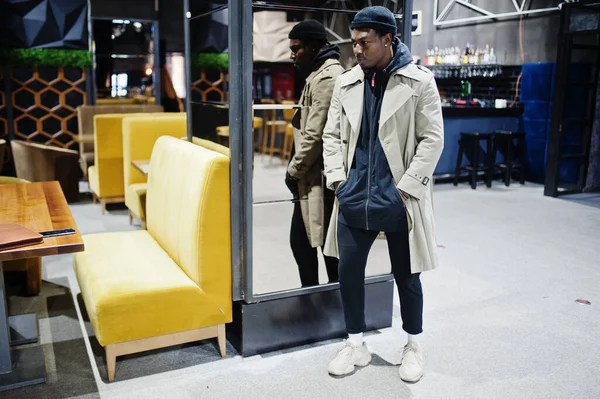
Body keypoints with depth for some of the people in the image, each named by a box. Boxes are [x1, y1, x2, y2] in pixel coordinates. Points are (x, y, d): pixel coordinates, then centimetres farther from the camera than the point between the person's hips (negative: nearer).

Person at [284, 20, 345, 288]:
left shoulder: (327, 78, -15)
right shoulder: (321, 74, 18)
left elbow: (315, 135, -20)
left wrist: (293, 170, -10)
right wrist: (297, 168, 14)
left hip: (319, 177, -10)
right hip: (313, 174, 10)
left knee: (328, 242, 1)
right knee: (301, 240, 14)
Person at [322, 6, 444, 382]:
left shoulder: (419, 81, -5)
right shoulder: (346, 83, 6)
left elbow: (432, 139, -7)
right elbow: (332, 135, 11)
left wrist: (405, 189, -12)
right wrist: (337, 179, -1)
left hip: (399, 200, -3)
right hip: (354, 198, 4)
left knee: (406, 276, 10)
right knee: (348, 272, 8)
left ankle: (414, 346, 32)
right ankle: (356, 345, 28)